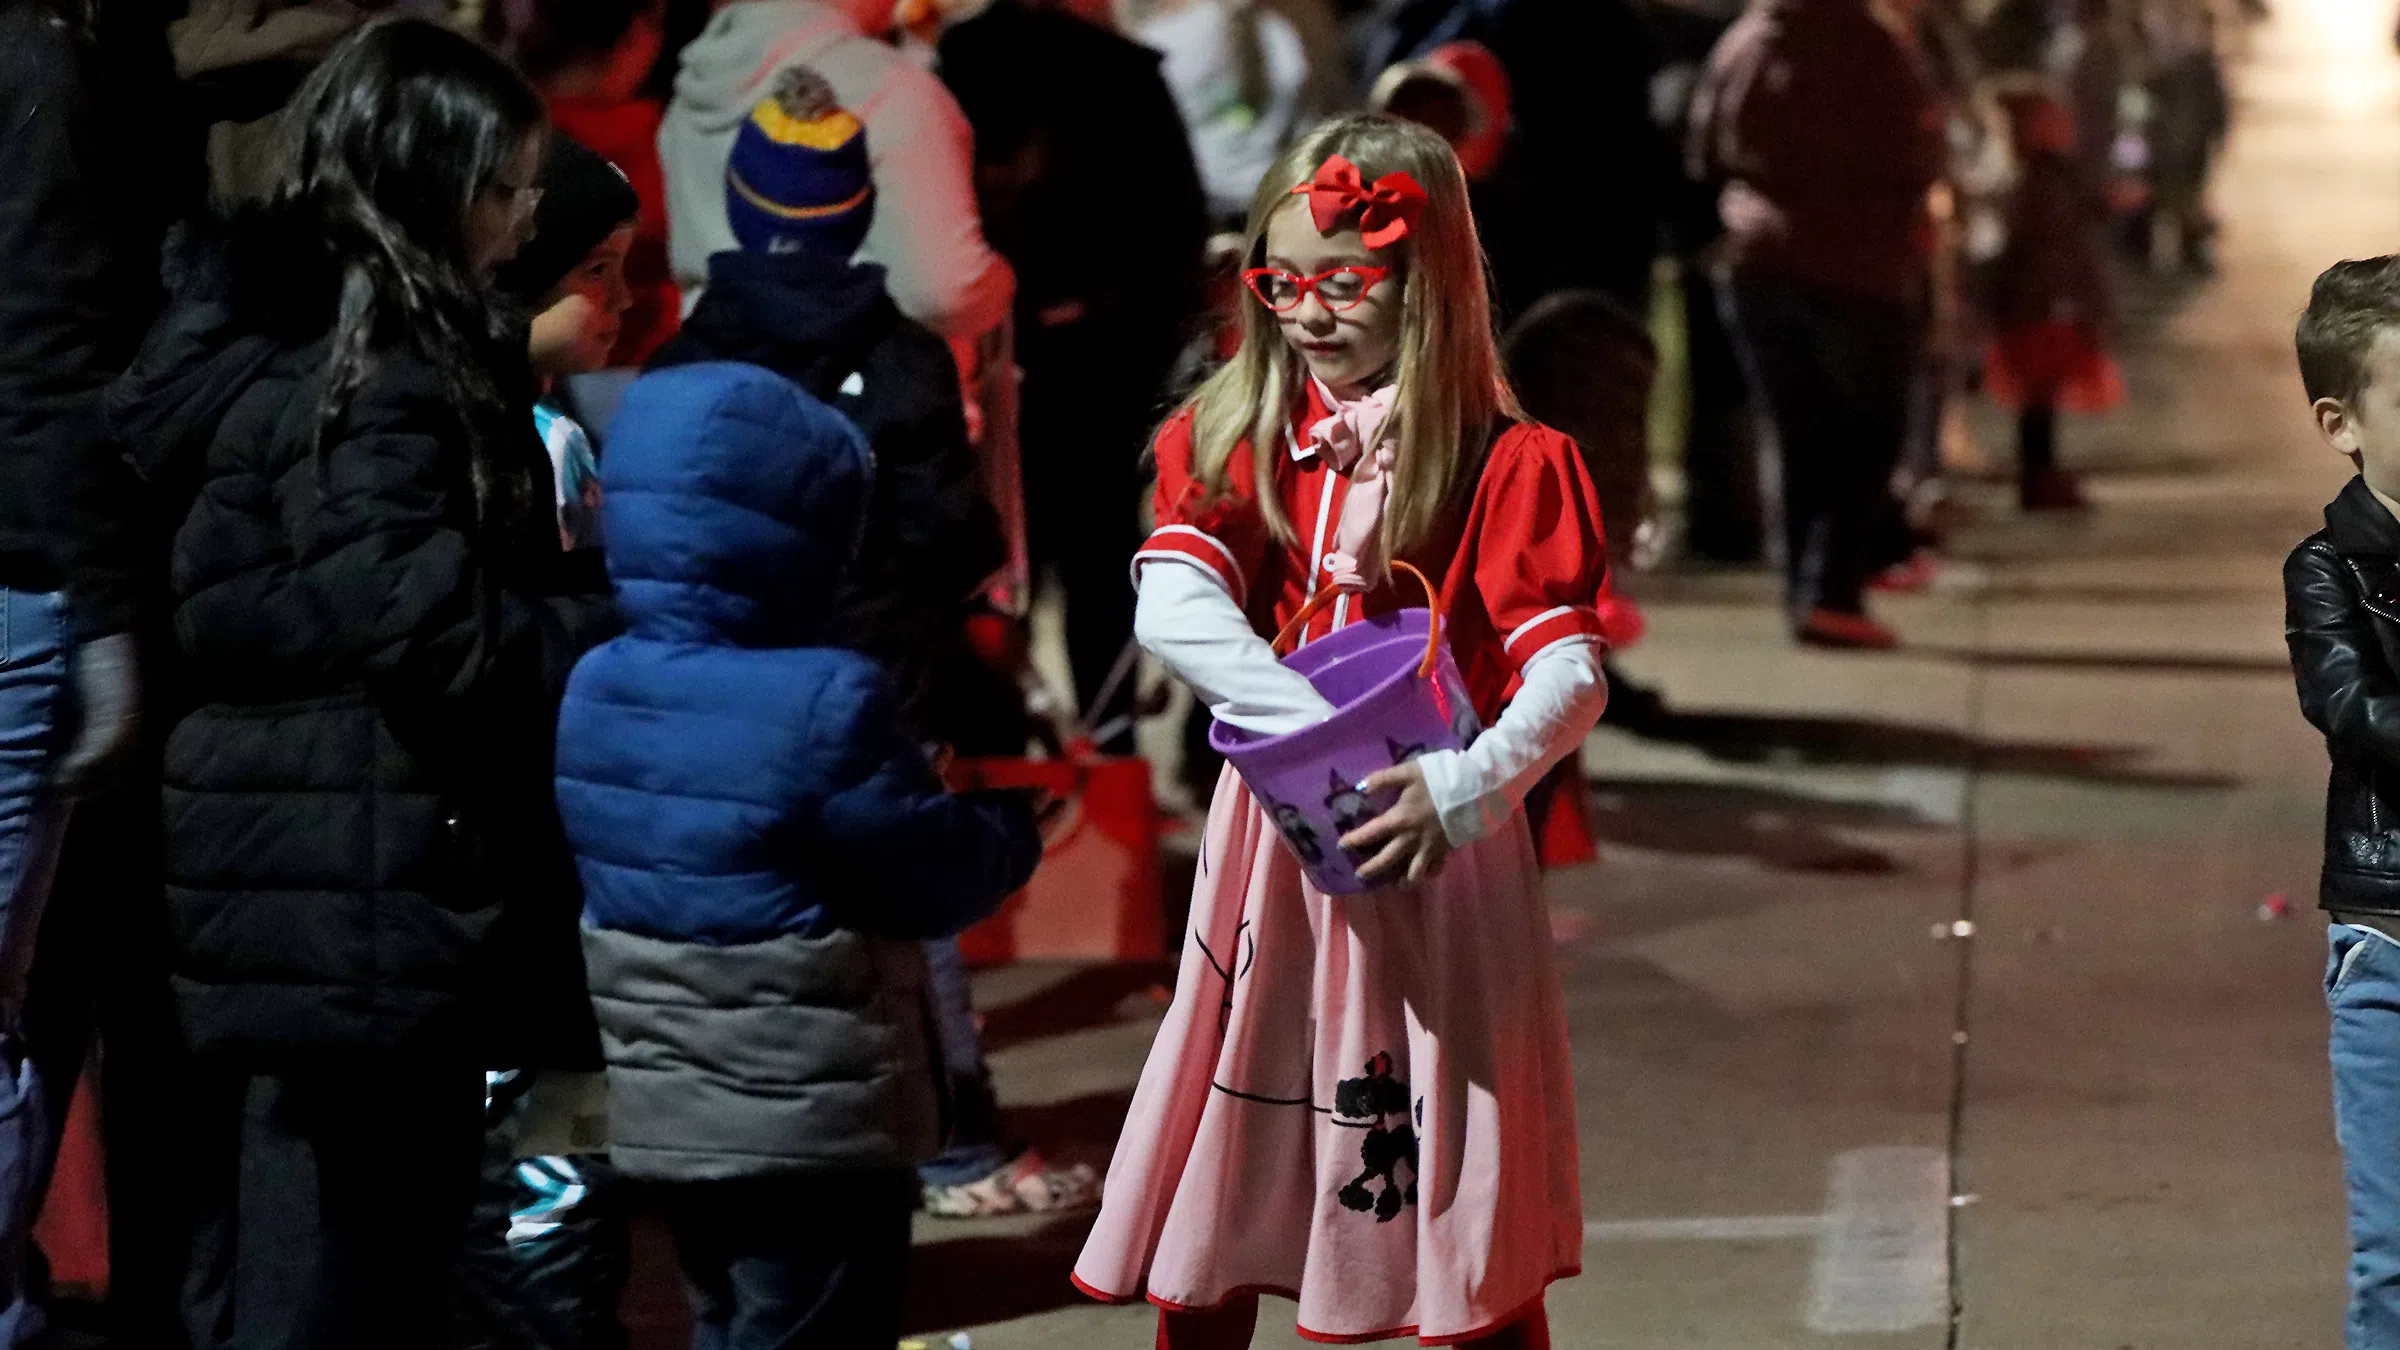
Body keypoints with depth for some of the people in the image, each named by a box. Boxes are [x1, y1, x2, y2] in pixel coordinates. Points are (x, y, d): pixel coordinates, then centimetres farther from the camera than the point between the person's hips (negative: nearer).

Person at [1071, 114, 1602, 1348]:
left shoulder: (1505, 465, -6)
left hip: (1434, 841, -3)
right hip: (1272, 839, 3)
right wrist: (1321, 733, -26)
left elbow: (1571, 674, -13)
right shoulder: (1236, 441, 5)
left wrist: (1465, 785, -32)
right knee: (1212, 1200, 9)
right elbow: (1168, 606, -13)